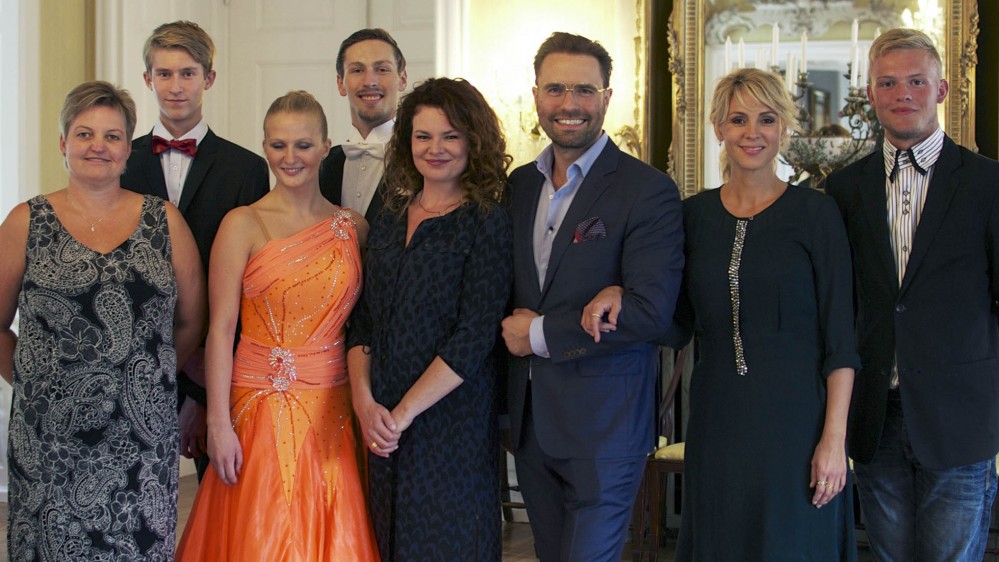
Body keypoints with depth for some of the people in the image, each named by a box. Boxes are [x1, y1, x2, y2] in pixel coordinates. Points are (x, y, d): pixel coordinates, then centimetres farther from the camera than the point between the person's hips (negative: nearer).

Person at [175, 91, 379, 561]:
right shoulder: (243, 225, -3)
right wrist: (219, 424, -11)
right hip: (262, 410, -3)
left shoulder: (353, 227, 7)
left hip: (334, 412, 3)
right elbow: (220, 329, -6)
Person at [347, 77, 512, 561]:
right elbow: (363, 320, 8)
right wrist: (364, 401, -7)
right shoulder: (390, 219, 10)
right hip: (382, 425, 5)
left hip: (452, 422, -5)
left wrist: (403, 413, -14)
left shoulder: (487, 223, -7)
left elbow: (473, 338, -14)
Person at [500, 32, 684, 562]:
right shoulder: (519, 185, 9)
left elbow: (650, 311, -21)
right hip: (531, 420, 7)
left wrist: (540, 334, -15)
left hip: (604, 425, -6)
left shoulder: (648, 190, -12)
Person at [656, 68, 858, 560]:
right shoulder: (695, 214, 7)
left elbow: (839, 337, -6)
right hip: (718, 423, 3)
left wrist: (834, 438, -12)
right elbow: (678, 327, 10)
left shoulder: (815, 213, -3)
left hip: (794, 422, -3)